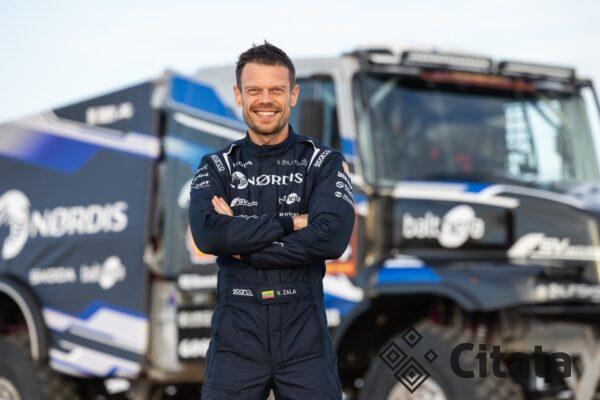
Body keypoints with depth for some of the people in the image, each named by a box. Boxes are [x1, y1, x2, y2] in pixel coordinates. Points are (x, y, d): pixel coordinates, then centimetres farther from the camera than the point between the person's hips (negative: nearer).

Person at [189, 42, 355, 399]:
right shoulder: (216, 167, 7)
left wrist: (242, 244, -11)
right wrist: (290, 223, -13)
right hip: (236, 337, 1)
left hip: (304, 337, -1)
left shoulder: (324, 164, 4)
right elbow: (207, 234, -12)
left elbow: (332, 238, -14)